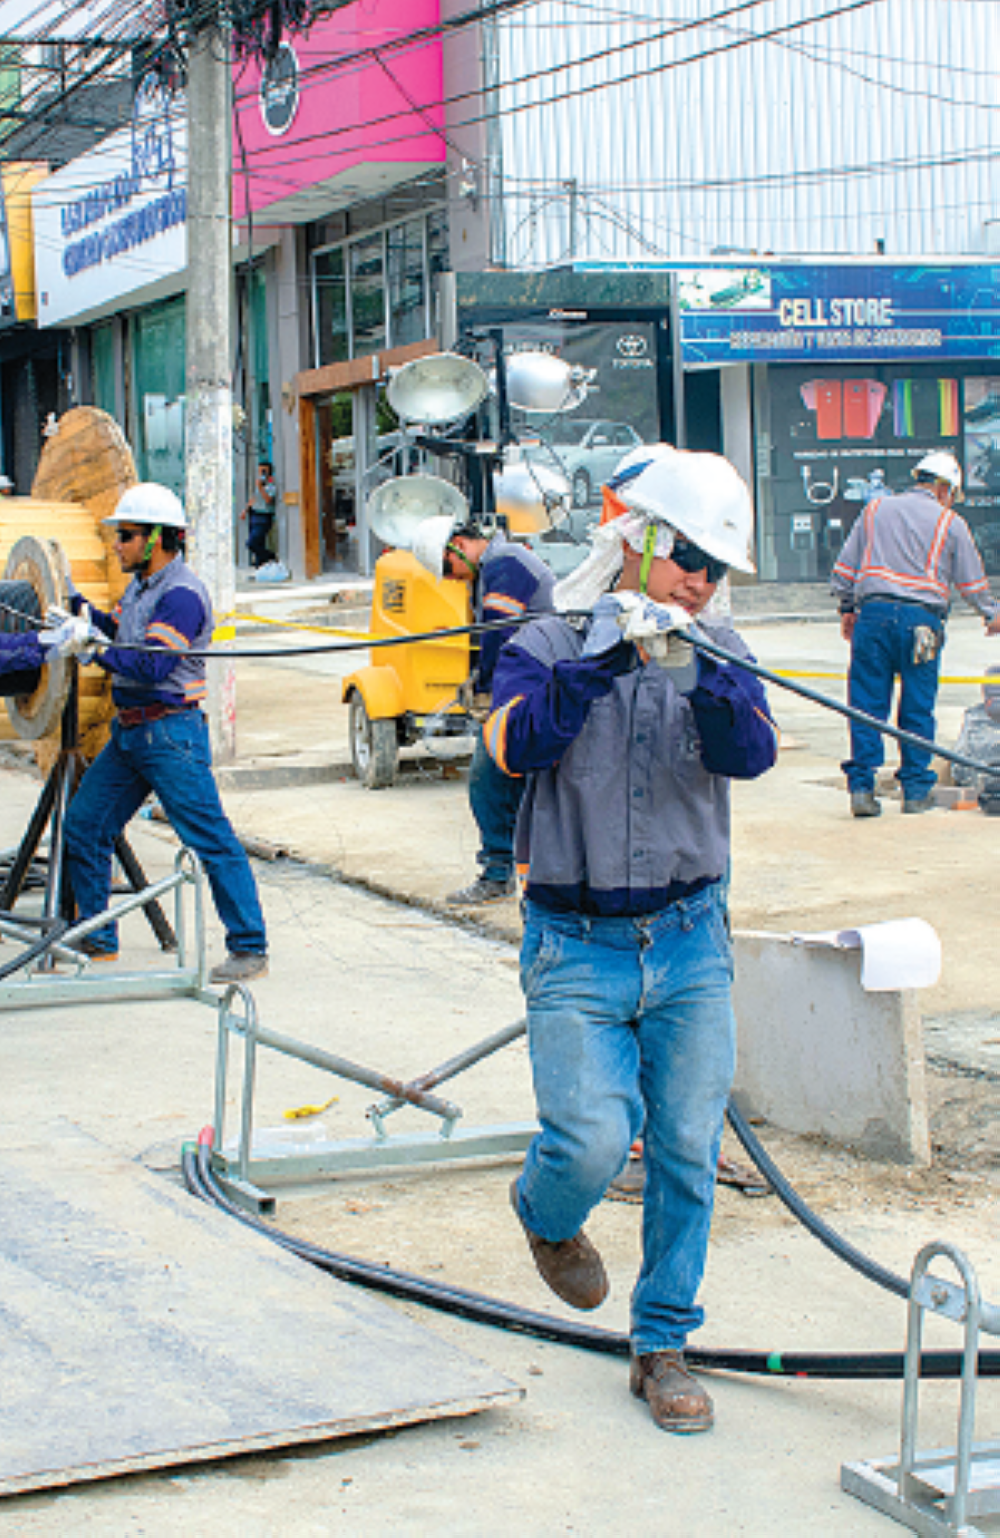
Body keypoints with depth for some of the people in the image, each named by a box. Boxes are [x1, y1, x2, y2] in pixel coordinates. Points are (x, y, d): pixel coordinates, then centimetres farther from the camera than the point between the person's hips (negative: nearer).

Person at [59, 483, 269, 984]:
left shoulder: (181, 594, -16)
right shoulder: (141, 585, 14)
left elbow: (151, 666, -24)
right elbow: (117, 633, 23)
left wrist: (95, 645, -20)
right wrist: (78, 606, 13)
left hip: (170, 734, -10)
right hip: (129, 731, 10)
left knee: (210, 839, -7)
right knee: (82, 828, 11)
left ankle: (249, 948, -3)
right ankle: (96, 941, 23)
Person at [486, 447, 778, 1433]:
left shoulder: (715, 654, 5)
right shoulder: (546, 647, -2)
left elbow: (750, 753, -13)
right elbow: (517, 743, -21)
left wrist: (698, 674, -31)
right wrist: (602, 660, -32)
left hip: (690, 943, 3)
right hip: (577, 946, -3)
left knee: (686, 1149, 1)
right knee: (594, 1139, -14)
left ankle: (663, 1346, 18)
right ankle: (544, 1213, 23)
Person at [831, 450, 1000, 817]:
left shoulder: (875, 509, 14)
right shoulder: (951, 523, 7)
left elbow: (844, 567, 14)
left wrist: (847, 609, 26)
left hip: (873, 612, 2)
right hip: (922, 618, -2)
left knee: (867, 704, 3)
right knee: (918, 708, 6)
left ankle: (861, 787, -1)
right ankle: (916, 790, 11)